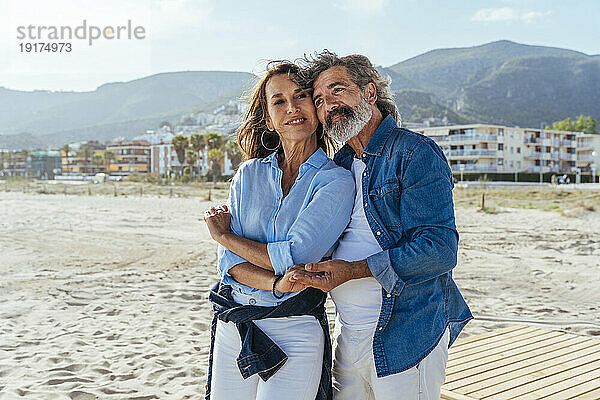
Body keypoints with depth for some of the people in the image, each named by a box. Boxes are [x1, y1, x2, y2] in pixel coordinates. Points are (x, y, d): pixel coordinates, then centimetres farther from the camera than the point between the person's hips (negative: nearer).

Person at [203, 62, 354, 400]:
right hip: (232, 328, 4)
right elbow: (231, 262, -1)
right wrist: (277, 284, -20)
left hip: (296, 334, -4)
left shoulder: (337, 180, -7)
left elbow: (293, 258, -16)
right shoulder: (249, 174, 6)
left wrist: (223, 235, -4)